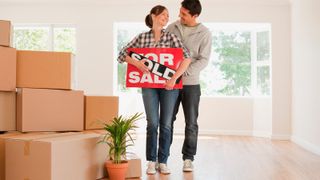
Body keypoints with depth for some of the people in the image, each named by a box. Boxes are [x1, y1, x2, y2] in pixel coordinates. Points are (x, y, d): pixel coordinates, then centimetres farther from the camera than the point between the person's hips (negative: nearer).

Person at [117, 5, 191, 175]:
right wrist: (136, 62, -13)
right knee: (152, 123, -6)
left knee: (166, 124, 2)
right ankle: (151, 162, 6)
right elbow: (121, 55, 6)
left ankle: (163, 162, 12)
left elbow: (186, 57, -8)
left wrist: (174, 78, -16)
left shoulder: (171, 36, 3)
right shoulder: (142, 37, 6)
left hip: (168, 84, 0)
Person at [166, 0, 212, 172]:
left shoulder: (204, 33, -4)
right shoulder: (172, 27, 4)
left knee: (191, 123, 2)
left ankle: (188, 158, 14)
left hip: (191, 83, -2)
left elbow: (203, 60, -10)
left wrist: (183, 72, -20)